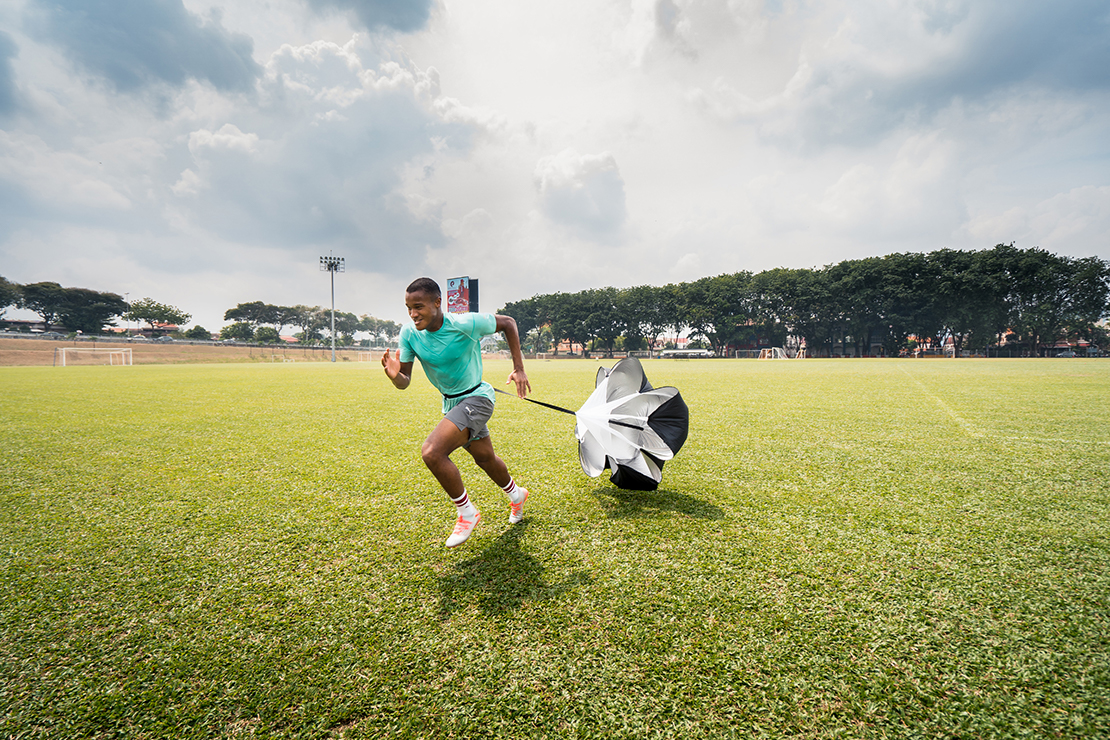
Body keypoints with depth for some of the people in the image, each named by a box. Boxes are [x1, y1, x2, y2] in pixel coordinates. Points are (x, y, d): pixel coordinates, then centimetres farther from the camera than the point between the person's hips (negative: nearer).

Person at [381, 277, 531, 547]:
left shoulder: (466, 324, -25)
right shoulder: (409, 333, -11)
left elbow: (508, 322, -8)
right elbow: (405, 382, -7)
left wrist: (519, 368, -11)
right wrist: (394, 375, -32)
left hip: (476, 398, -6)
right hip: (450, 403, 7)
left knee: (432, 452, -25)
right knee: (484, 458, 23)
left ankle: (466, 512, -3)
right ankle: (516, 494, 53)